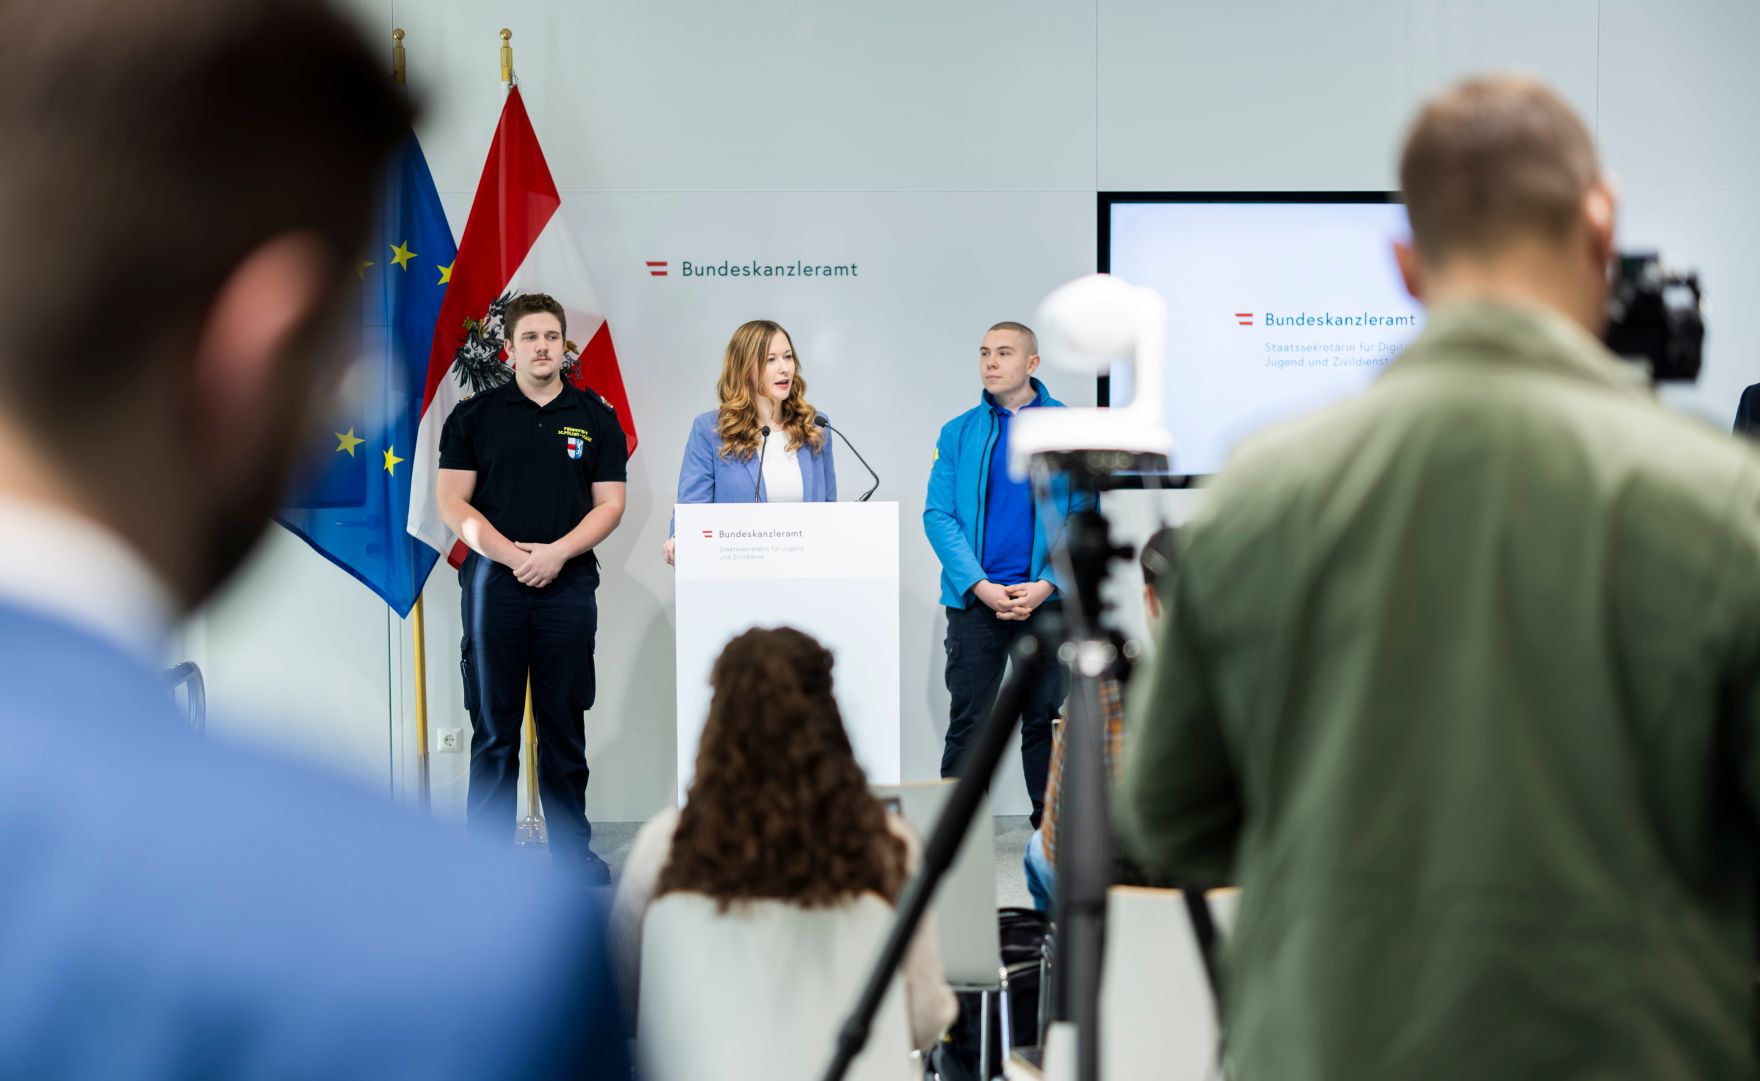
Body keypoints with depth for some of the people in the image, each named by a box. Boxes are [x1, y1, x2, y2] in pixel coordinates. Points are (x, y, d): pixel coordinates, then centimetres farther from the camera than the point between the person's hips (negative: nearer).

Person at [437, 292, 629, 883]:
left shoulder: (596, 418, 8)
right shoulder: (474, 415, 4)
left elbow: (609, 503, 4)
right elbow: (452, 503, -1)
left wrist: (556, 551, -11)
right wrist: (512, 554, -12)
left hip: (568, 584, 1)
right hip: (492, 582, -1)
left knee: (564, 723, 6)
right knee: (493, 726, 3)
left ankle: (573, 847, 14)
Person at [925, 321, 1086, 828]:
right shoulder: (958, 433, 6)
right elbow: (938, 515, 0)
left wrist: (1046, 584, -12)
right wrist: (981, 587, -12)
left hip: (1047, 597, 0)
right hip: (975, 598, 0)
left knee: (1046, 719, 7)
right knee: (968, 721, 1)